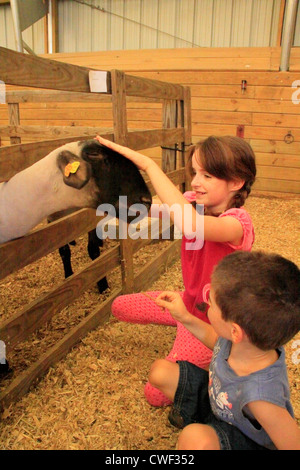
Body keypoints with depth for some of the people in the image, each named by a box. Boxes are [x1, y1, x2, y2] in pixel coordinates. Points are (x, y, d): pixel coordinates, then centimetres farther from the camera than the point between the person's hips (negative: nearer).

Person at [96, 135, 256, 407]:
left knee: (156, 395, -1)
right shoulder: (193, 202, -9)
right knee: (120, 307, 13)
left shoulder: (237, 222, -32)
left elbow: (191, 226, -53)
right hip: (189, 301, 7)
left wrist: (149, 164, -48)